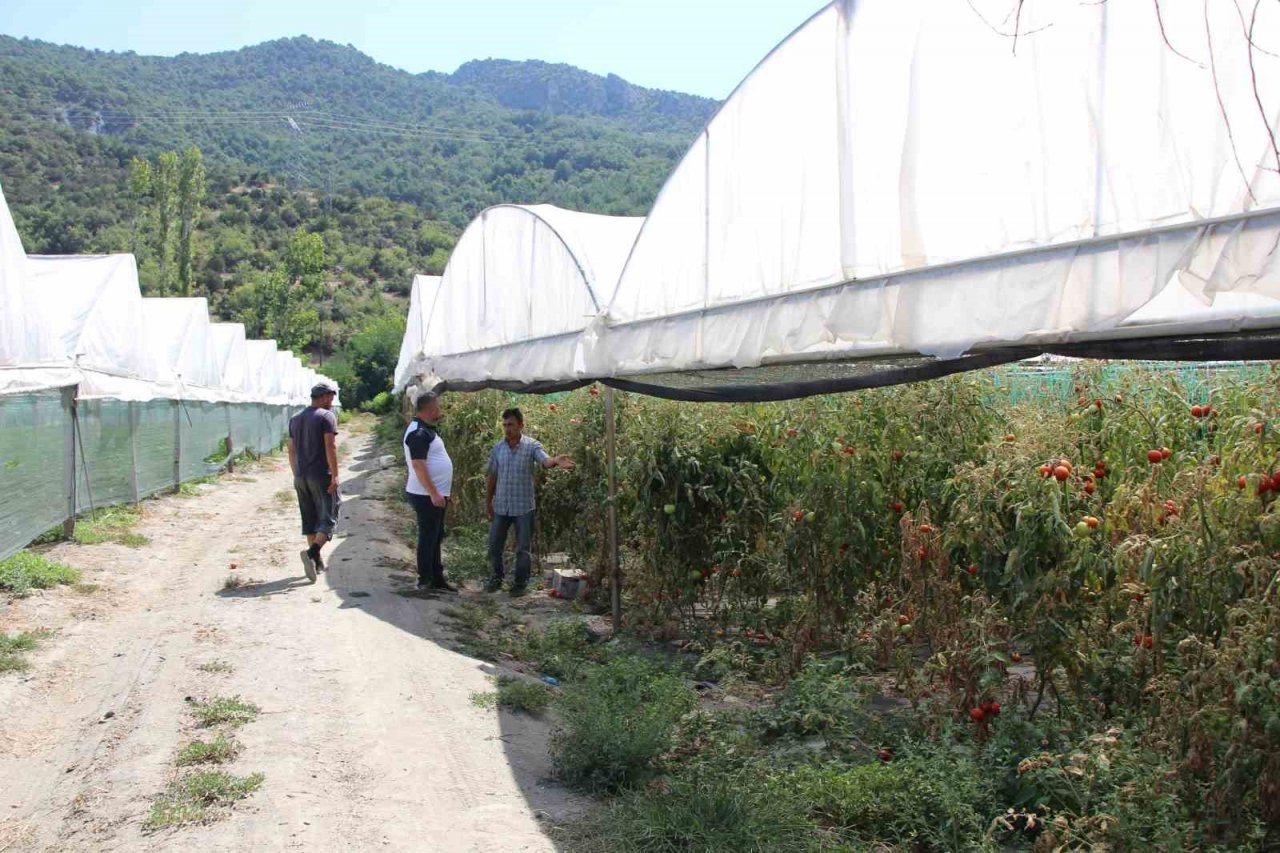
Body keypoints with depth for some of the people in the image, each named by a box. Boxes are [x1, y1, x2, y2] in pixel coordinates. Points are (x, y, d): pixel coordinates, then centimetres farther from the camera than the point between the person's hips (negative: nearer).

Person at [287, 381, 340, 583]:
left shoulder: (295, 419, 14)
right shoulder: (326, 417, -8)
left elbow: (291, 450, 16)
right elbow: (330, 447, -16)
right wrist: (335, 476, -15)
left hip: (301, 477, 7)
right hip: (321, 476, -7)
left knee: (309, 519, 13)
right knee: (328, 517, -4)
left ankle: (316, 560, 17)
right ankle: (311, 552, -23)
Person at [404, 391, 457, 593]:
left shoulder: (427, 429, 13)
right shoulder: (418, 433, -18)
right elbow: (418, 465, -24)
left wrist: (441, 492, 21)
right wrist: (434, 493, -25)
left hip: (436, 494, 10)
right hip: (427, 496, -10)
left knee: (435, 537, 15)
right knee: (428, 538, -1)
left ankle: (437, 578, 23)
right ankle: (426, 581, 7)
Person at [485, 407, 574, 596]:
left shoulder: (532, 446, -8)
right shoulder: (497, 448, 3)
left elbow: (545, 461, -27)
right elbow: (492, 478, 10)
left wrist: (556, 461, -51)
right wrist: (487, 503, 10)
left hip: (523, 507, -3)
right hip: (500, 507, 3)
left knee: (523, 548, 4)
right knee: (494, 545, 10)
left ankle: (520, 583, 17)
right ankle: (496, 577, 29)